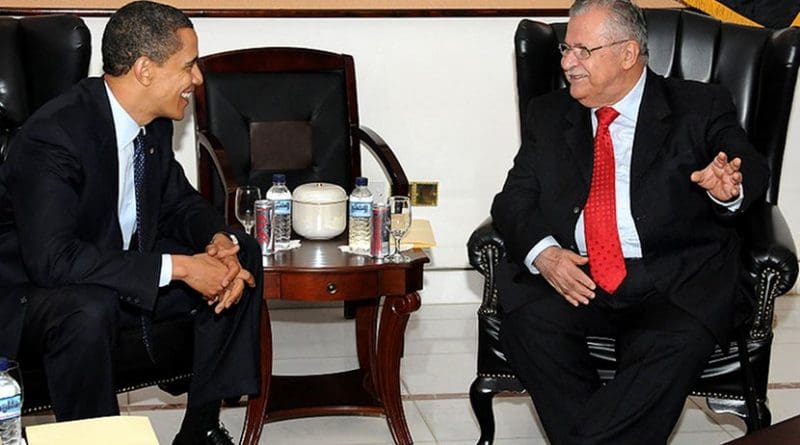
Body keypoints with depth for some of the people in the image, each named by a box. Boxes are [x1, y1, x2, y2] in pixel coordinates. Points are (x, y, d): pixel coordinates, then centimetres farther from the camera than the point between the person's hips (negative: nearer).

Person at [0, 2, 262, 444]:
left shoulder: (154, 123, -3)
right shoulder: (54, 134, -28)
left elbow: (179, 201, 11)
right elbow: (51, 258, -35)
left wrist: (220, 241, -13)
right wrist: (176, 267, -34)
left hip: (122, 267, 8)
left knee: (242, 258, -2)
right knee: (89, 308, -40)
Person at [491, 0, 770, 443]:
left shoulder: (700, 108, 7)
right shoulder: (548, 115, 16)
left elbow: (751, 171, -5)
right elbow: (514, 201, 11)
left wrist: (728, 189, -31)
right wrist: (543, 252, -11)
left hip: (674, 280, -2)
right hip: (573, 278, 3)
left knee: (676, 344, -33)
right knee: (528, 322, -27)